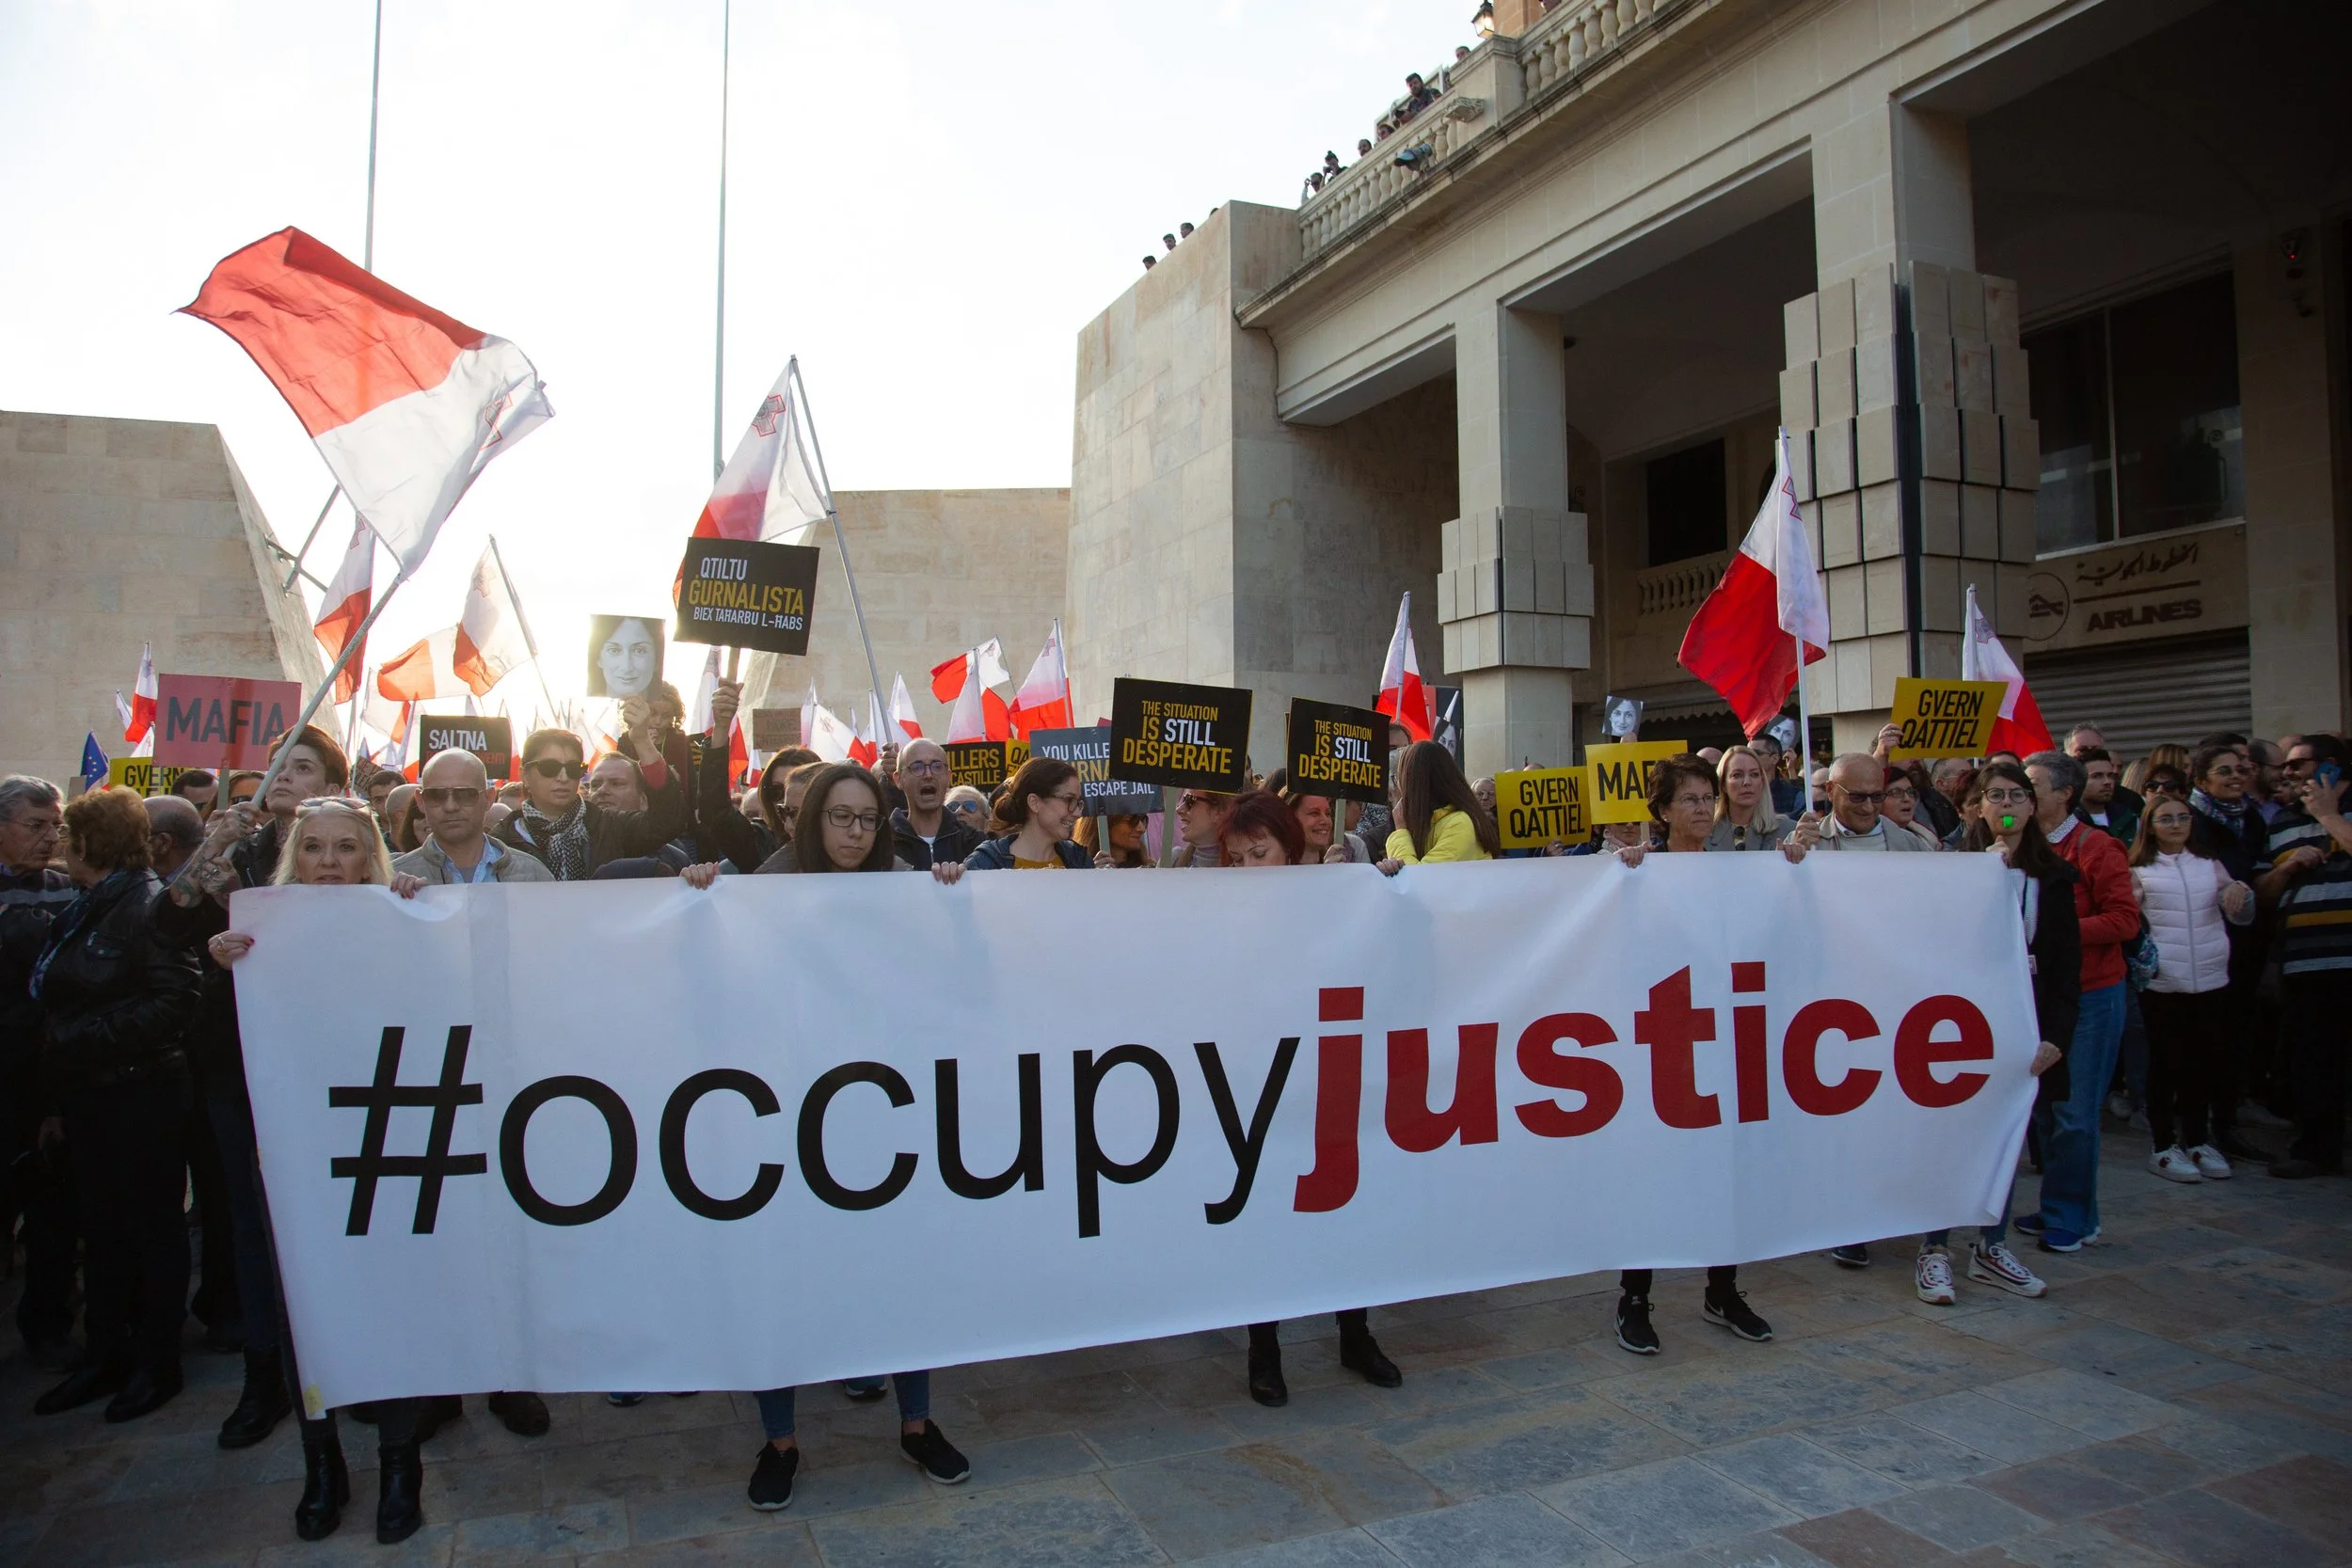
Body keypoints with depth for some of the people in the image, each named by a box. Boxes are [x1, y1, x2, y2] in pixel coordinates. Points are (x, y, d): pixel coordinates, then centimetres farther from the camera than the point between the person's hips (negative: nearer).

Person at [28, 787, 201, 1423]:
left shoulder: (150, 906, -14)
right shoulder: (79, 913, 13)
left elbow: (173, 1003, -22)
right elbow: (58, 1012, 16)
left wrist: (86, 1038, -21)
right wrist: (56, 1102, 14)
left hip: (143, 1096, -8)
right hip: (89, 1100, 8)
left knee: (153, 1226, 4)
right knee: (101, 1228, 15)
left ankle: (156, 1363, 16)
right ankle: (106, 1353, 27)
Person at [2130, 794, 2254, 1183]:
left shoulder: (2209, 865, 11)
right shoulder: (2140, 871, 1)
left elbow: (2242, 917, 15)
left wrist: (2241, 892, -5)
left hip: (2211, 979, 4)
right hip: (2161, 982, -4)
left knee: (2208, 1062, 9)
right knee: (2166, 1063, 2)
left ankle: (2196, 1140, 24)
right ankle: (2163, 1146, 11)